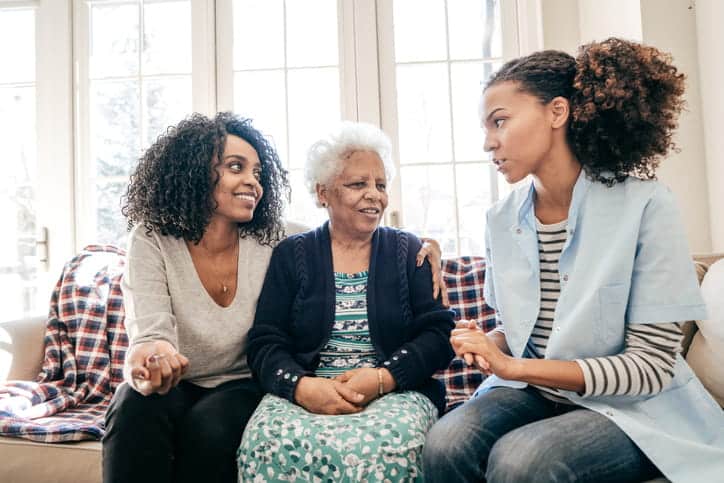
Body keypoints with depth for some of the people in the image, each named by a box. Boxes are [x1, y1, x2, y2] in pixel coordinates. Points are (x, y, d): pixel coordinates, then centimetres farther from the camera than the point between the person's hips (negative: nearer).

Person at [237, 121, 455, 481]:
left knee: (381, 448, -34)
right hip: (304, 395, 1)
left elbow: (438, 334, 1)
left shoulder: (410, 252, 11)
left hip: (396, 393, 0)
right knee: (271, 444, -32)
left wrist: (383, 378, -16)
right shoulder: (291, 255, 10)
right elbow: (265, 343, 2)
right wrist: (302, 386, -19)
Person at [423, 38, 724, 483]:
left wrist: (514, 366, -21)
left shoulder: (646, 205, -17)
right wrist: (492, 345, -13)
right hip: (533, 392, 4)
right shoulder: (502, 220, -1)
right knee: (445, 445, -25)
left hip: (631, 407, -3)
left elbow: (651, 367, -16)